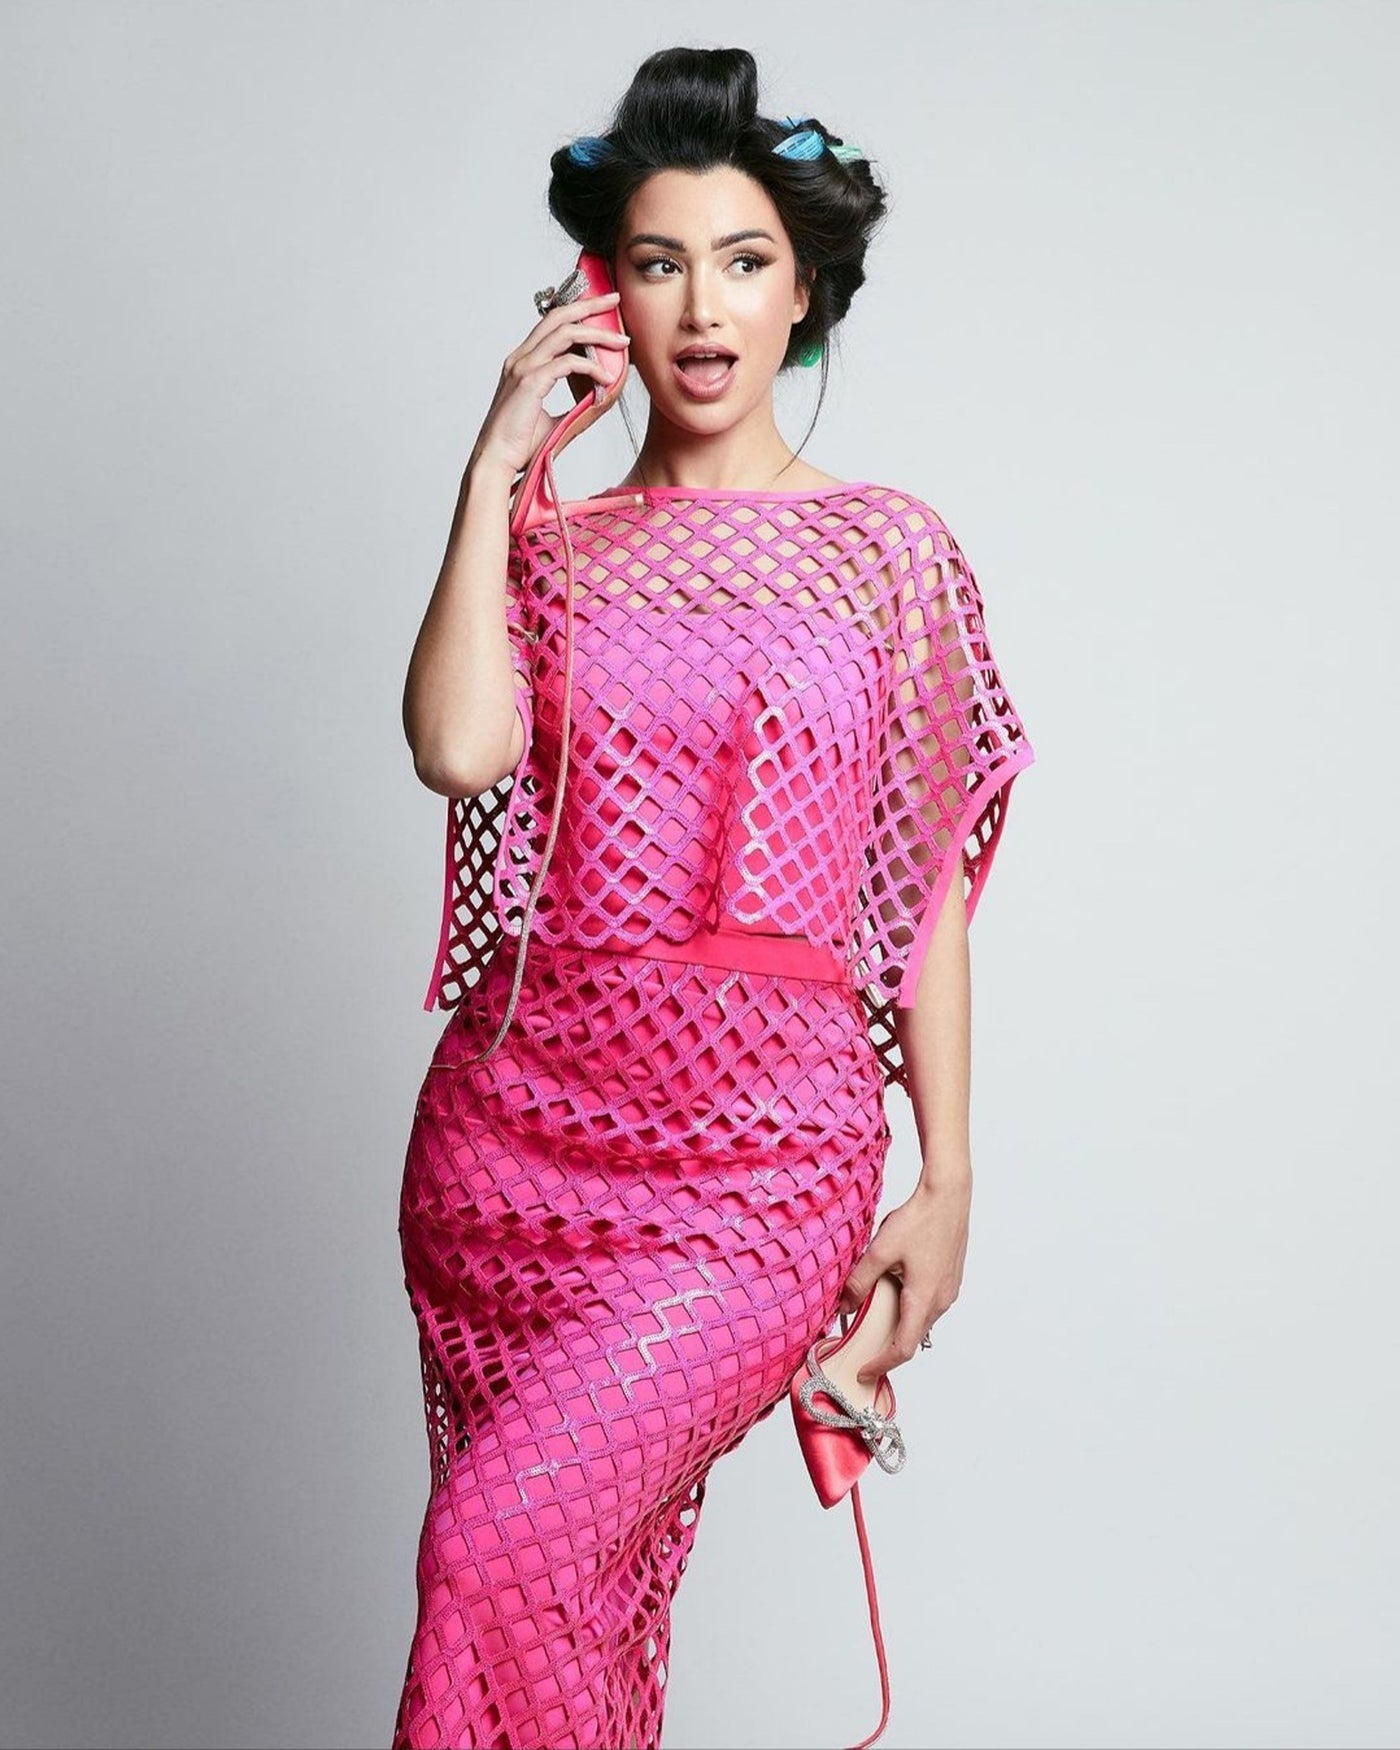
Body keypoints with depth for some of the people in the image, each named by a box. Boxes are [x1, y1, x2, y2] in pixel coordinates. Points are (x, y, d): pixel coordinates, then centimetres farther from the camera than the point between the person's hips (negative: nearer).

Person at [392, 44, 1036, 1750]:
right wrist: (496, 461, -6)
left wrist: (947, 1177, 0)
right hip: (517, 1128, 3)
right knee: (580, 1590, 9)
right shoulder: (550, 546, 9)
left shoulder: (888, 549, 5)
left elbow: (928, 886, 4)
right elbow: (457, 747, -12)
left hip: (758, 1157, -2)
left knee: (504, 1547, -18)